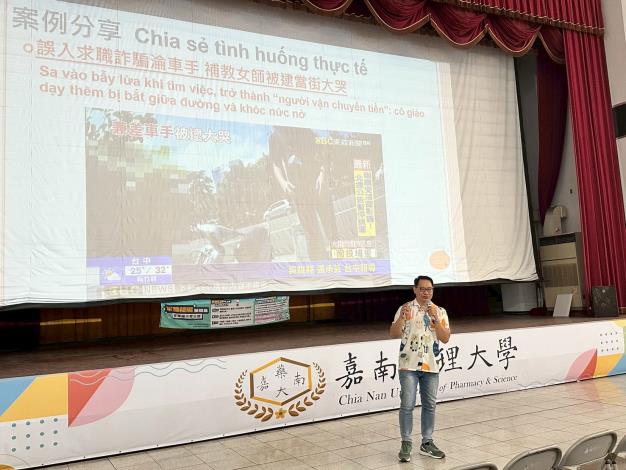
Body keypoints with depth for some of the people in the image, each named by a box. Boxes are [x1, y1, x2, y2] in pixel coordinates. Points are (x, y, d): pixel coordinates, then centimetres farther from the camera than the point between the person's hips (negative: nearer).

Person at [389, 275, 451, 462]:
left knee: (430, 405, 10)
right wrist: (402, 318, -21)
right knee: (407, 404, -3)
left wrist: (435, 319, -16)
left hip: (431, 365, 3)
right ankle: (406, 444, 9)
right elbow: (393, 334, -5)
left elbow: (445, 338, -3)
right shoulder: (405, 308, -2)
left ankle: (427, 443, 23)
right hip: (409, 364, -3)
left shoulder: (440, 311, 5)